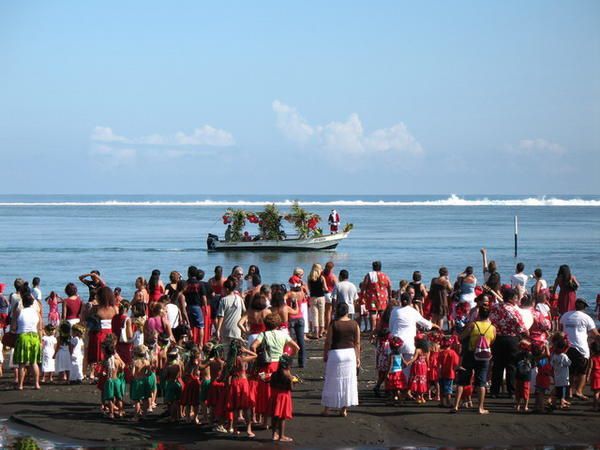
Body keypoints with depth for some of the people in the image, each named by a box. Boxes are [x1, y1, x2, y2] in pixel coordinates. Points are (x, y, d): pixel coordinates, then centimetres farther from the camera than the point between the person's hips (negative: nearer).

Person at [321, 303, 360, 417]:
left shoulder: (333, 324, -9)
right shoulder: (354, 324, 0)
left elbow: (328, 342, -8)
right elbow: (357, 343, 2)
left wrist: (325, 355, 4)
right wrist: (358, 358, 10)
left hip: (335, 353, -2)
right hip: (350, 353, 2)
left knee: (332, 381, 7)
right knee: (348, 381, 9)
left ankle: (327, 408, 12)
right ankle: (344, 409, 10)